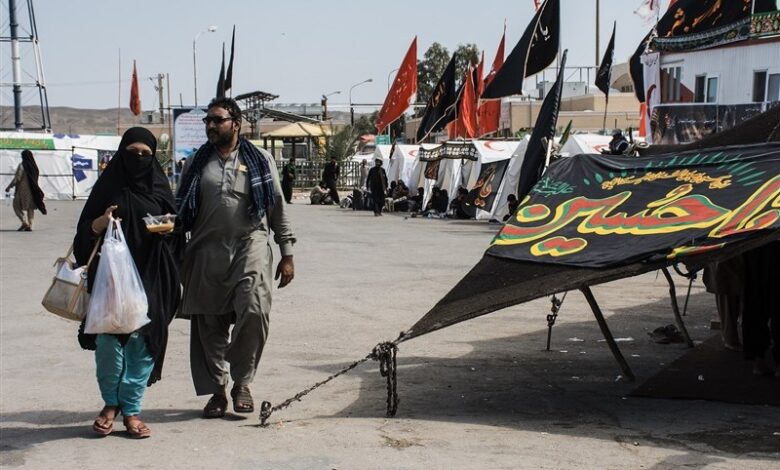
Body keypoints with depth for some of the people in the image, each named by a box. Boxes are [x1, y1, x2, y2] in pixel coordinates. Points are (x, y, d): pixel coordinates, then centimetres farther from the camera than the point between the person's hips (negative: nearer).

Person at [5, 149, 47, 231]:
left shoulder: (22, 166, -13)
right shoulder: (34, 166, 5)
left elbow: (17, 178, -14)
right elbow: (35, 179, 9)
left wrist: (9, 187, -5)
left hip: (23, 189, -6)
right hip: (32, 190, 6)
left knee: (17, 206, 4)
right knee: (30, 207, 11)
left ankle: (25, 222, -13)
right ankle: (30, 225, 7)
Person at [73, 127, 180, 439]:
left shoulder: (159, 187, 10)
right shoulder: (109, 186, 4)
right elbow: (85, 230, 3)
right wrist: (100, 222, -18)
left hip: (150, 276, 2)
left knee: (142, 342, 0)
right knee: (108, 339, -7)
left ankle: (131, 409, 11)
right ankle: (111, 403, 14)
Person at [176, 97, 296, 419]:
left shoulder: (259, 160, 8)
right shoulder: (197, 163, 13)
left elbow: (277, 208, 9)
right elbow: (181, 211, 15)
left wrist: (287, 254, 4)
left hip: (249, 247, -2)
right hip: (206, 252, 2)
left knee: (254, 311, -20)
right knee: (209, 325, 4)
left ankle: (241, 382, 0)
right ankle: (216, 390, 19)